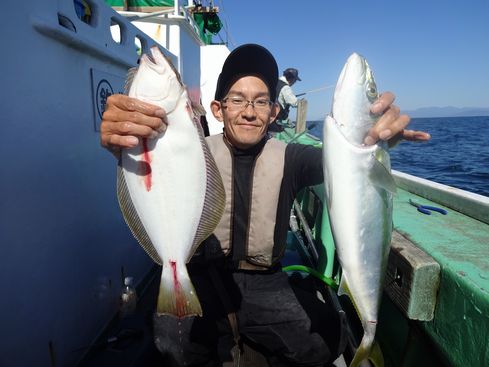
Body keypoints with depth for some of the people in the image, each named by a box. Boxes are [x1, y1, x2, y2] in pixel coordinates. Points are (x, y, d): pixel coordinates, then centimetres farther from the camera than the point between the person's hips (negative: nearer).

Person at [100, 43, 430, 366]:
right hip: (204, 277, -1)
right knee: (173, 337, -27)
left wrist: (376, 136, -42)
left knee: (324, 338, -17)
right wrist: (123, 141, -48)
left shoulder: (289, 158, -2)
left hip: (265, 282, 2)